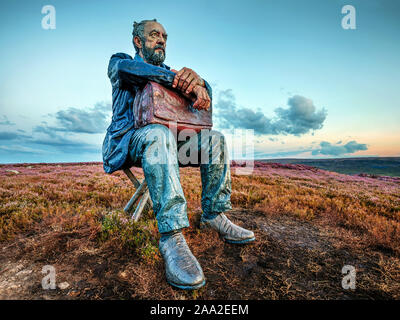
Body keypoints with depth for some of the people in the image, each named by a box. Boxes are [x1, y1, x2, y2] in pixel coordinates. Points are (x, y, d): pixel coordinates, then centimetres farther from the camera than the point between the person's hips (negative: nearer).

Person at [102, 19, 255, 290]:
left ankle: (214, 215, -9)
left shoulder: (167, 71, 26)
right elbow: (129, 67, -14)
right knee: (158, 134, -37)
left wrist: (198, 81, -18)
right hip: (126, 140, -4)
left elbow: (204, 88, 8)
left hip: (164, 139, 5)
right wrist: (179, 78, -26)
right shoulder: (119, 61, 15)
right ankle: (172, 237, -42)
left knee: (214, 139, -12)